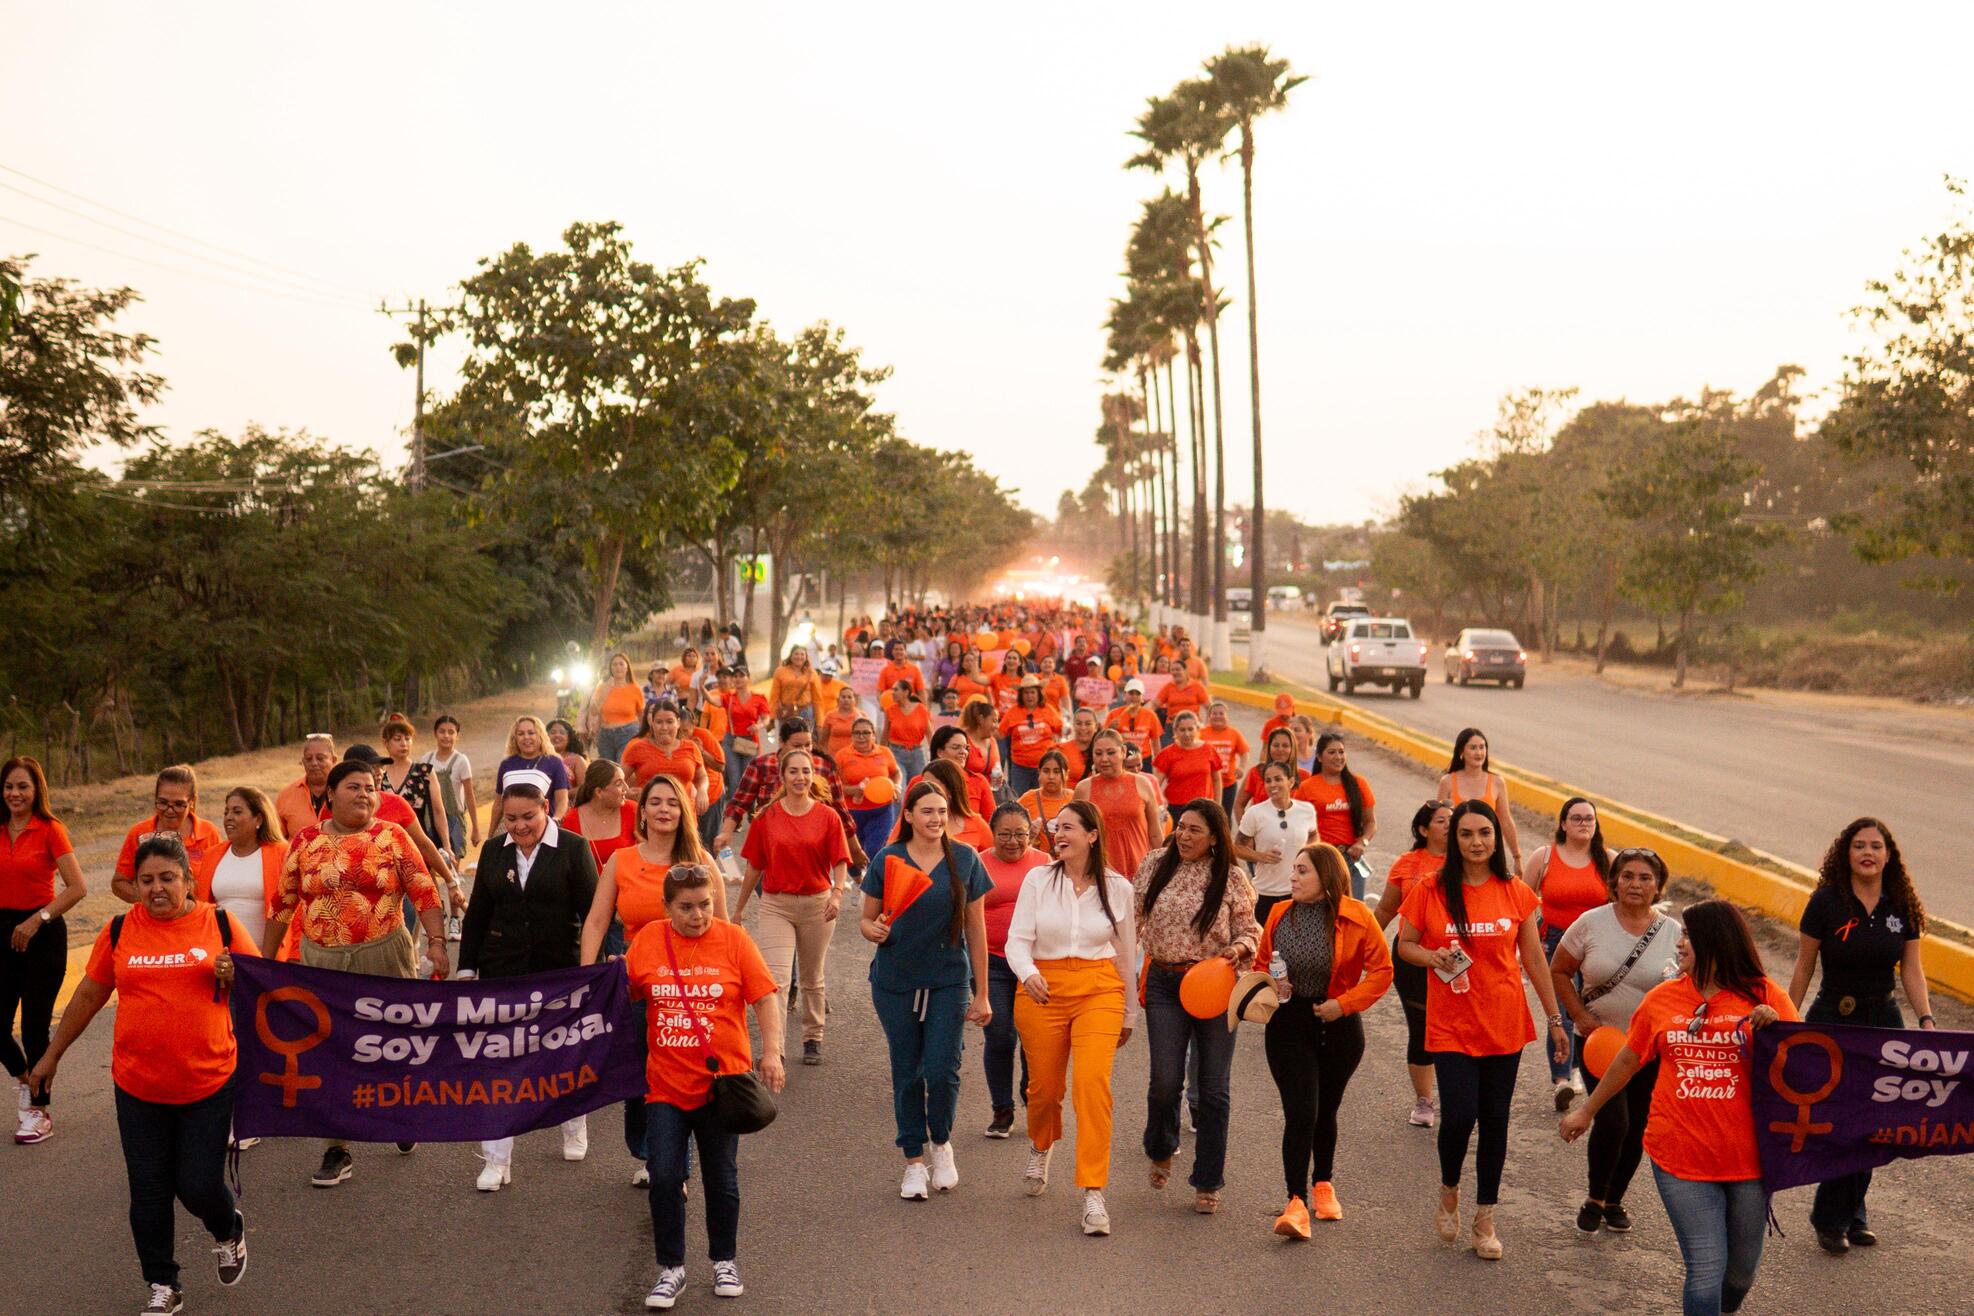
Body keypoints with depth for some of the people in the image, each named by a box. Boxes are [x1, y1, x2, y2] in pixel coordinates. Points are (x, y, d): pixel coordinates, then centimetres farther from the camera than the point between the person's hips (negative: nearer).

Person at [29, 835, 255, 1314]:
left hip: (208, 1081, -2)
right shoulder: (120, 932, 1)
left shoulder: (219, 925, -3)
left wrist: (233, 976, -17)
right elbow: (89, 995, 13)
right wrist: (52, 1054, 18)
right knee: (148, 1192, 7)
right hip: (138, 1085, 2)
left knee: (199, 1186, 0)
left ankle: (229, 1231, 35)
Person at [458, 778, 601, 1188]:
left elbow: (592, 911, -6)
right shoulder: (493, 850, 4)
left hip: (559, 970, -2)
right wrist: (467, 967, 7)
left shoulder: (573, 849, -7)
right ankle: (497, 1160, 5)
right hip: (502, 973, 2)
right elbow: (477, 913, 9)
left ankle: (575, 1127, 40)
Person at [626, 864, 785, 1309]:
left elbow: (765, 997, -4)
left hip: (721, 1081, -1)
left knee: (721, 1178, 10)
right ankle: (671, 1269, 14)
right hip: (665, 1084, 1)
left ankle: (724, 1261, 30)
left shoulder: (732, 939, -5)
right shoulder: (648, 939, 0)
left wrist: (771, 1052, -12)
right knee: (663, 1176, -3)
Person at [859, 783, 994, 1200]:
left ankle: (941, 1143, 23)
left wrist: (982, 994, 2)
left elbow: (976, 930, 3)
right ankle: (914, 1161, 21)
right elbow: (867, 919, 6)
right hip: (896, 981, 1)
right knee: (906, 1074, 7)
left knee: (942, 1071, -6)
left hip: (948, 981, 0)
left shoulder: (965, 861, -1)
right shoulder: (887, 860, -2)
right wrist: (872, 930, -19)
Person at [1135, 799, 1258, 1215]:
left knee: (1214, 1087, 4)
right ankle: (1161, 1150, 28)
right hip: (1165, 982, 1)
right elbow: (1134, 917, 12)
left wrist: (1238, 948, -17)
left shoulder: (1231, 878, -3)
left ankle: (1208, 1183, 18)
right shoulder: (1155, 864, 2)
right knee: (1166, 1081, -5)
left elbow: (1249, 930, 5)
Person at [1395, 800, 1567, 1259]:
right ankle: (1449, 1192, 19)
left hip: (1504, 1024, 2)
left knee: (1495, 1121, 7)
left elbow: (1534, 959, 6)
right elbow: (1405, 945, 4)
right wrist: (1433, 957, -18)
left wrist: (1555, 1019, 8)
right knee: (1459, 1115, -12)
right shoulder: (1431, 891, -5)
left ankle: (1485, 1220, 22)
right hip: (1451, 1026, -2)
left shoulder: (1516, 893, 0)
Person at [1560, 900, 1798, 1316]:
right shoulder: (1661, 1000, 4)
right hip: (1680, 1154, 0)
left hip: (1747, 1156, 0)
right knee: (1707, 1269, -6)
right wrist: (1586, 1111, 24)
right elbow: (1627, 1061, 16)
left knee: (1740, 1270, 16)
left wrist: (1775, 1029, -21)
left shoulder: (1765, 997, -3)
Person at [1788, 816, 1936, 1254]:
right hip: (1833, 1021, -4)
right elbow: (1803, 969, -3)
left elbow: (1912, 970, 4)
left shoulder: (1902, 907, 2)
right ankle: (1832, 1221, 9)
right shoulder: (1826, 902, -8)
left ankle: (1851, 1213, 23)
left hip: (1884, 1021, 4)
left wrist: (1926, 1020, -10)